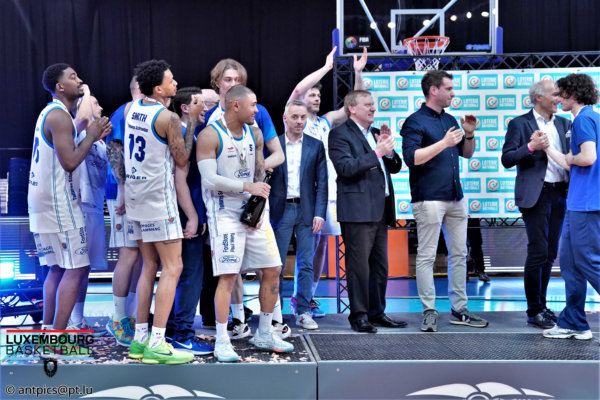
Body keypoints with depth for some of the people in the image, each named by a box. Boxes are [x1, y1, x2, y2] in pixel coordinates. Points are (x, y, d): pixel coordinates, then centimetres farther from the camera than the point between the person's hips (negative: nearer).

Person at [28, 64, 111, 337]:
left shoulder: (51, 113, 17)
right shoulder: (60, 116, -15)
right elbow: (70, 162, -23)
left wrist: (93, 135, 13)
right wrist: (92, 135, -11)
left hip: (43, 201, 10)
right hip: (58, 202, -10)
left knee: (58, 268, 15)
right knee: (75, 269, -8)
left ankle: (47, 330, 17)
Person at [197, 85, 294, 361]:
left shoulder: (254, 134, 10)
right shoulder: (210, 135, -11)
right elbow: (209, 179, -19)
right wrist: (248, 187, -20)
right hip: (225, 212, -7)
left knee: (273, 270, 6)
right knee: (228, 276, -11)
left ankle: (264, 335, 19)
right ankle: (221, 341, -1)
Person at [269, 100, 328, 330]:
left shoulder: (316, 146, 7)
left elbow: (321, 183, 5)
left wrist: (319, 214, -4)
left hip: (306, 211, 1)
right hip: (280, 211, -1)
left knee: (306, 264, 3)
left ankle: (303, 312, 9)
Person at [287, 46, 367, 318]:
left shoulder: (326, 121, 19)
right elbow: (298, 89, -13)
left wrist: (358, 72, 6)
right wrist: (327, 67, -6)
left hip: (328, 191, 6)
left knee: (321, 245, 7)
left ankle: (309, 297, 16)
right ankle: (298, 299, -1)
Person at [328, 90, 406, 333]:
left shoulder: (376, 133, 20)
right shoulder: (340, 134, -4)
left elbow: (395, 167, 18)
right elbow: (345, 168, -18)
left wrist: (388, 148, 0)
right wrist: (377, 153, -19)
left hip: (380, 210, 8)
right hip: (358, 210, -8)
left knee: (380, 265, 12)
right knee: (359, 265, -5)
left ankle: (376, 312, 20)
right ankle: (358, 315, 2)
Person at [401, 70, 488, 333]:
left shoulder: (450, 120, 17)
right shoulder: (415, 121, -6)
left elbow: (467, 153, 23)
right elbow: (411, 158, -18)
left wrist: (469, 134, 4)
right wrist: (443, 143, -20)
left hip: (455, 197, 8)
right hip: (429, 199, -8)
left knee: (459, 254, 10)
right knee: (426, 256, -4)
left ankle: (459, 310, 18)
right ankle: (429, 312, 2)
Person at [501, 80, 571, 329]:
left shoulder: (564, 123, 13)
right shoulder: (519, 124, -3)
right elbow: (507, 159, -9)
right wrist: (531, 147, -22)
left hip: (560, 194, 6)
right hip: (536, 194, -6)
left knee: (550, 253, 10)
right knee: (538, 252, -7)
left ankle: (541, 305, 21)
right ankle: (534, 312, 1)